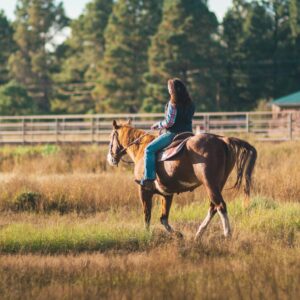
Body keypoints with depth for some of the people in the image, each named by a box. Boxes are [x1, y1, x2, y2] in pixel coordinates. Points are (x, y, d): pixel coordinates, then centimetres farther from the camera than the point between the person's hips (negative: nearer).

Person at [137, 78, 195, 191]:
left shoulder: (173, 104, -14)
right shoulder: (190, 104, 10)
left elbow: (169, 122, -19)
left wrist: (158, 125, 0)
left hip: (173, 134, -8)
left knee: (149, 149, -7)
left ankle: (149, 179, -18)